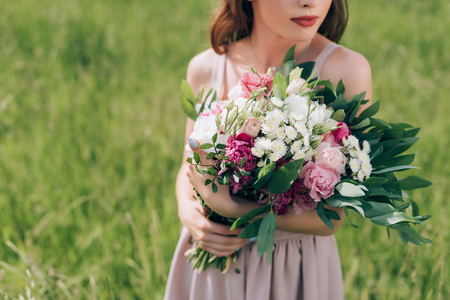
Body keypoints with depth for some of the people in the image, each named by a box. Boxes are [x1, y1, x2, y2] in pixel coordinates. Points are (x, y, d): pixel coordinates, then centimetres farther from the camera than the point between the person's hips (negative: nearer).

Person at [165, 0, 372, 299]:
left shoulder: (347, 70, -20)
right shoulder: (205, 68, -9)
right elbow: (189, 166, 7)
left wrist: (225, 206, -28)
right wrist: (187, 211, -14)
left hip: (295, 271, -2)